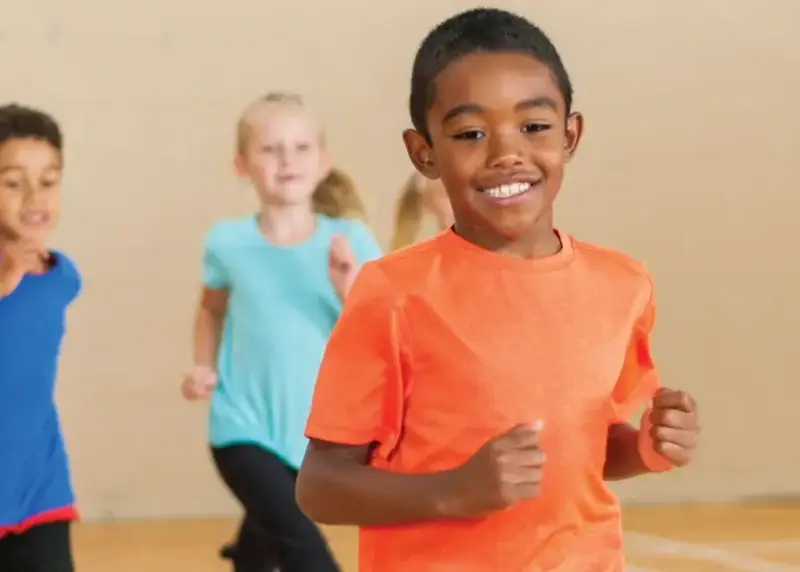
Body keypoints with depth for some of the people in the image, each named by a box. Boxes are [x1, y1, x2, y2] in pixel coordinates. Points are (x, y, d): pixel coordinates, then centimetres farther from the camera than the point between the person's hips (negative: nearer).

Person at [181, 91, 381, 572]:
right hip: (245, 428, -2)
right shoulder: (228, 243, -7)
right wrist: (205, 367, 0)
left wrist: (350, 290, -27)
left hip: (316, 437, 2)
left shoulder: (349, 242, -8)